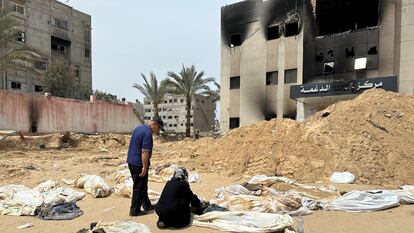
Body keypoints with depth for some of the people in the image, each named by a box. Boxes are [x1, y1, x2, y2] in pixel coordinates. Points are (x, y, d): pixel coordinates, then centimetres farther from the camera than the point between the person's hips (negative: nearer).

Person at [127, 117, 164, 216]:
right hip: (138, 164, -10)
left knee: (142, 186, 19)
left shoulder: (138, 128, 12)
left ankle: (147, 205, 31)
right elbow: (145, 152, -24)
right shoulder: (148, 133, -19)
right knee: (139, 187, 3)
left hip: (131, 161, 10)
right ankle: (135, 210, 13)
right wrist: (145, 167, -20)